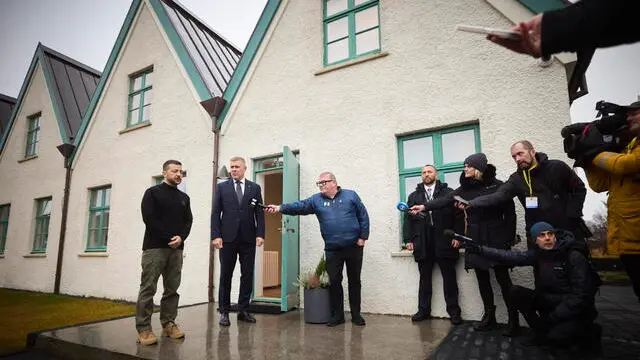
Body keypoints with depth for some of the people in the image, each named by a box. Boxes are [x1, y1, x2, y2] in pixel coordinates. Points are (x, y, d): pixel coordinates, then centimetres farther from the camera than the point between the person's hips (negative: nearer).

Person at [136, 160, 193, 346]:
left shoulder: (184, 197, 16)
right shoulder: (152, 193, 3)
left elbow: (188, 220, 9)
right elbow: (149, 218, -8)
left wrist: (180, 237, -10)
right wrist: (169, 238, -12)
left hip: (176, 248, 5)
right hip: (155, 247, -4)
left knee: (172, 289, 5)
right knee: (148, 288, -4)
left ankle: (168, 324, 13)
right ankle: (143, 328, 1)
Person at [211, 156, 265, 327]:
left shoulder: (255, 188, 9)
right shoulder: (221, 187, 6)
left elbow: (259, 213, 5)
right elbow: (215, 213, 1)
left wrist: (260, 234, -6)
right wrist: (215, 236, -8)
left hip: (248, 238, 1)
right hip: (228, 237, -1)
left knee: (247, 275, 5)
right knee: (225, 275, 6)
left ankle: (243, 310, 17)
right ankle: (224, 311, 16)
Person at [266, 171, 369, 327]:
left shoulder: (350, 195, 0)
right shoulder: (316, 200, 4)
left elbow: (363, 216, 1)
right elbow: (299, 206, -10)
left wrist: (363, 237, -5)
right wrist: (280, 208, -25)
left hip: (354, 247, -1)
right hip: (332, 249, 1)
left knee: (354, 281, 9)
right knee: (334, 281, 4)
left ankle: (356, 314, 24)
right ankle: (337, 315, 20)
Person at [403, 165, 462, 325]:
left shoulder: (448, 192, 6)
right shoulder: (413, 196, 13)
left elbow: (457, 214, -2)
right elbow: (408, 218, 8)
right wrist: (408, 239, 0)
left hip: (444, 242, -2)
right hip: (422, 244, 2)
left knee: (449, 277, 4)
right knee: (424, 278, 10)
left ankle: (454, 311, 16)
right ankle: (423, 310, 19)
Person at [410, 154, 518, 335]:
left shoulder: (497, 186, -4)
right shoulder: (465, 188, 6)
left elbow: (509, 213, -4)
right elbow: (446, 200, -4)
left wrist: (509, 239, -7)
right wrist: (424, 207, -17)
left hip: (496, 238, -4)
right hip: (475, 239, 4)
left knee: (503, 278, 1)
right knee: (482, 279, 10)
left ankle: (513, 320, 13)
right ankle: (489, 317, 22)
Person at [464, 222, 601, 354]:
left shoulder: (575, 257, -19)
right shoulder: (538, 254, -4)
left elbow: (581, 295, -21)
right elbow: (510, 257, -11)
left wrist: (553, 317, -23)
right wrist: (479, 249, -20)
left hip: (577, 308, -5)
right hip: (551, 301, 5)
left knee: (556, 337, -28)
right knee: (516, 292, -13)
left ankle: (589, 333, 6)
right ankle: (543, 333, 4)